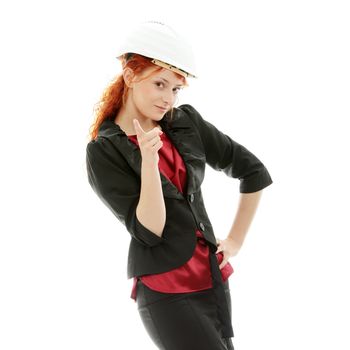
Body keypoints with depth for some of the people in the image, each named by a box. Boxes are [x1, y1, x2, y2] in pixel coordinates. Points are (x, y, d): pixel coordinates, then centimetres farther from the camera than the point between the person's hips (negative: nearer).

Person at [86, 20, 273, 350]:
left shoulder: (187, 122, 4)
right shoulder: (103, 151, -8)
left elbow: (254, 171, 13)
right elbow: (149, 230, -14)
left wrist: (236, 239, 12)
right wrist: (148, 162, -25)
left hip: (213, 278, 5)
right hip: (165, 292, -5)